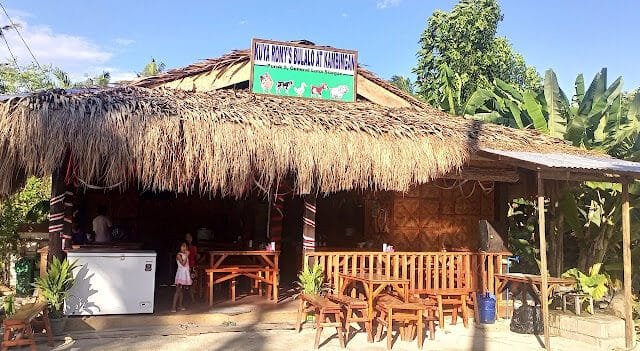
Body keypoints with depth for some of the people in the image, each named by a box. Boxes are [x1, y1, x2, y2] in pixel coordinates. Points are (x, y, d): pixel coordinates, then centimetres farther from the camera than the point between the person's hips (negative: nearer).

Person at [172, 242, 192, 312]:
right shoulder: (178, 255, -11)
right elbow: (183, 263, -21)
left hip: (186, 273, 7)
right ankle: (174, 307, -7)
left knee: (181, 290, 14)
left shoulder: (186, 254, 10)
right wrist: (186, 255, -20)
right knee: (178, 290, -8)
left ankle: (180, 305, 21)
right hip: (181, 273, -7)